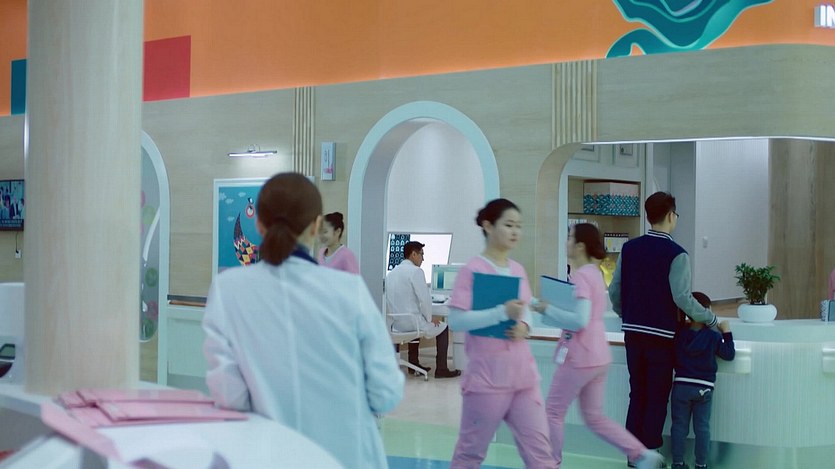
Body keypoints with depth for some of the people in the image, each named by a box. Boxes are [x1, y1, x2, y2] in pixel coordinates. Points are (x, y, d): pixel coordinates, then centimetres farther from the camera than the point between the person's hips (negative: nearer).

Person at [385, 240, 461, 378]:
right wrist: (430, 318, 0)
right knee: (443, 328, 14)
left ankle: (413, 364, 40)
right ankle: (441, 369, 10)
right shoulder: (415, 271, -13)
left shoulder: (390, 273, 10)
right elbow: (425, 298, -17)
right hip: (411, 321, -7)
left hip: (395, 324, 8)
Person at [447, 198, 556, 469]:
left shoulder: (518, 271, 9)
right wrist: (502, 312, -23)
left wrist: (524, 326, -3)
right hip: (487, 378, -6)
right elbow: (456, 321, -17)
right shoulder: (472, 270, -10)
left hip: (523, 374, 6)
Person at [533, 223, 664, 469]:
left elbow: (580, 321, -26)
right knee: (594, 416, 15)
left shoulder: (580, 276, -17)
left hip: (580, 357, -9)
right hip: (598, 356, 9)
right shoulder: (595, 273, 13)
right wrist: (549, 312, 11)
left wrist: (548, 309, -18)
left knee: (553, 411, 6)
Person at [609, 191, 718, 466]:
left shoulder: (629, 248, 4)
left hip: (633, 332, 5)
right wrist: (711, 319, -6)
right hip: (661, 335, -5)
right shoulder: (676, 254, -13)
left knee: (637, 394, 15)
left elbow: (615, 291, 6)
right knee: (657, 397, 5)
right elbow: (682, 298, -19)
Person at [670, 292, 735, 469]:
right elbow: (729, 354, 3)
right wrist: (727, 333, 12)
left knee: (679, 425, 8)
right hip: (704, 388, -1)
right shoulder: (713, 337, -7)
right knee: (702, 427, 7)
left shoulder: (678, 333, -3)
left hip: (681, 386, 1)